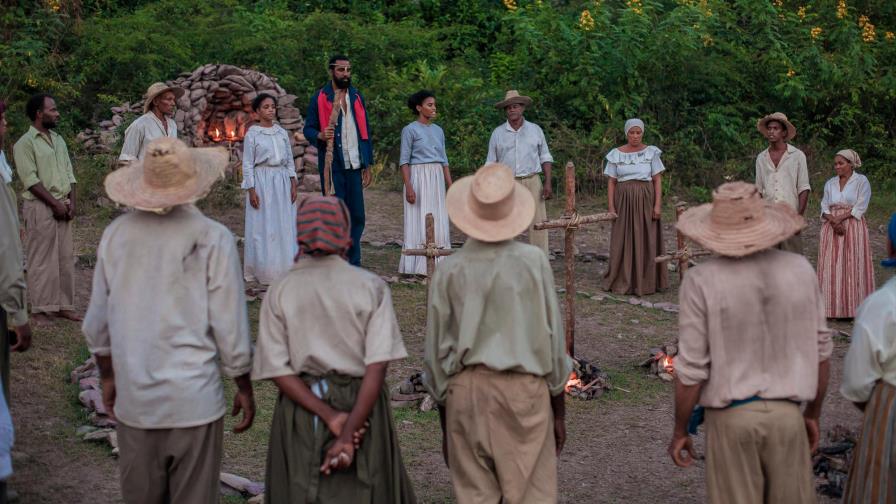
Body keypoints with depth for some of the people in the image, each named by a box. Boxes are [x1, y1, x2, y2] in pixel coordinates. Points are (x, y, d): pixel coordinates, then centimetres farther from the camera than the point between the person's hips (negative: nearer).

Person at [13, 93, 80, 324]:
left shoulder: (58, 140, 15)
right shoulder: (25, 143, -7)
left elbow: (69, 174, 15)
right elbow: (31, 180, -14)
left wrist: (71, 202, 1)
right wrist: (55, 204, -15)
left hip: (62, 206, 7)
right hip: (39, 207, -7)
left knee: (65, 257, 7)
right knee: (41, 259, -3)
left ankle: (63, 305, 15)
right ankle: (40, 309, 4)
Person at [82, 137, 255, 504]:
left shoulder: (116, 234, -2)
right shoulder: (213, 239, -13)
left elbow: (97, 322, 6)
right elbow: (229, 327, -11)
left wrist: (107, 376, 20)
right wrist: (244, 388, 3)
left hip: (133, 400, 4)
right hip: (194, 399, -4)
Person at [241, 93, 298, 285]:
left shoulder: (282, 133, 10)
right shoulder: (252, 134, -2)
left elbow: (289, 160, 13)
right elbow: (247, 164, -3)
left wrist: (294, 183, 5)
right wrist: (251, 190, -10)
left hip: (282, 182, 4)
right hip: (262, 182, -4)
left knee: (284, 226, 4)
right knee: (262, 227, -2)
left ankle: (284, 270, 12)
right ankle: (263, 271, 6)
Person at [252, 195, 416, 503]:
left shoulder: (279, 292, -2)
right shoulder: (371, 287, -5)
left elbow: (277, 370, -9)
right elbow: (378, 365, -14)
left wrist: (329, 416, -13)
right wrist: (348, 431, -16)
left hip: (301, 409, 1)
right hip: (362, 407, -1)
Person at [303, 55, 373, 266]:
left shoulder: (357, 97, 13)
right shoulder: (319, 98, 0)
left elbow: (365, 131, 15)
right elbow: (308, 129, 0)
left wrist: (368, 164, 10)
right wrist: (320, 135, -24)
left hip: (354, 165, 4)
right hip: (332, 164, -4)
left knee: (357, 216, 5)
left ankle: (354, 264, 16)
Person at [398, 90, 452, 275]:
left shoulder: (438, 130, 13)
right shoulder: (410, 130, -4)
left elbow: (444, 160, 16)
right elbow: (404, 161, -7)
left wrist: (451, 186, 10)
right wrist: (408, 187, -17)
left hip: (437, 179, 6)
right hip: (418, 178, -6)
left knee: (438, 222, 5)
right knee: (419, 221, -3)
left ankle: (436, 264, 11)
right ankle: (418, 266, 2)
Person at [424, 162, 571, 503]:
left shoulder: (450, 270, -4)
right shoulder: (533, 261, -7)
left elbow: (435, 350, 3)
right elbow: (552, 338, -1)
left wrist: (444, 422, 15)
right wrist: (559, 410, 11)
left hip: (467, 390, 1)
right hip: (525, 389, -1)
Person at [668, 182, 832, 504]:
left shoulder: (702, 281, -14)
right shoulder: (800, 270, -4)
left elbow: (691, 368, -12)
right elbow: (819, 350, 4)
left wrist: (680, 431, 1)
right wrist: (813, 413, 17)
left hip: (732, 417, -2)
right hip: (786, 414, 3)